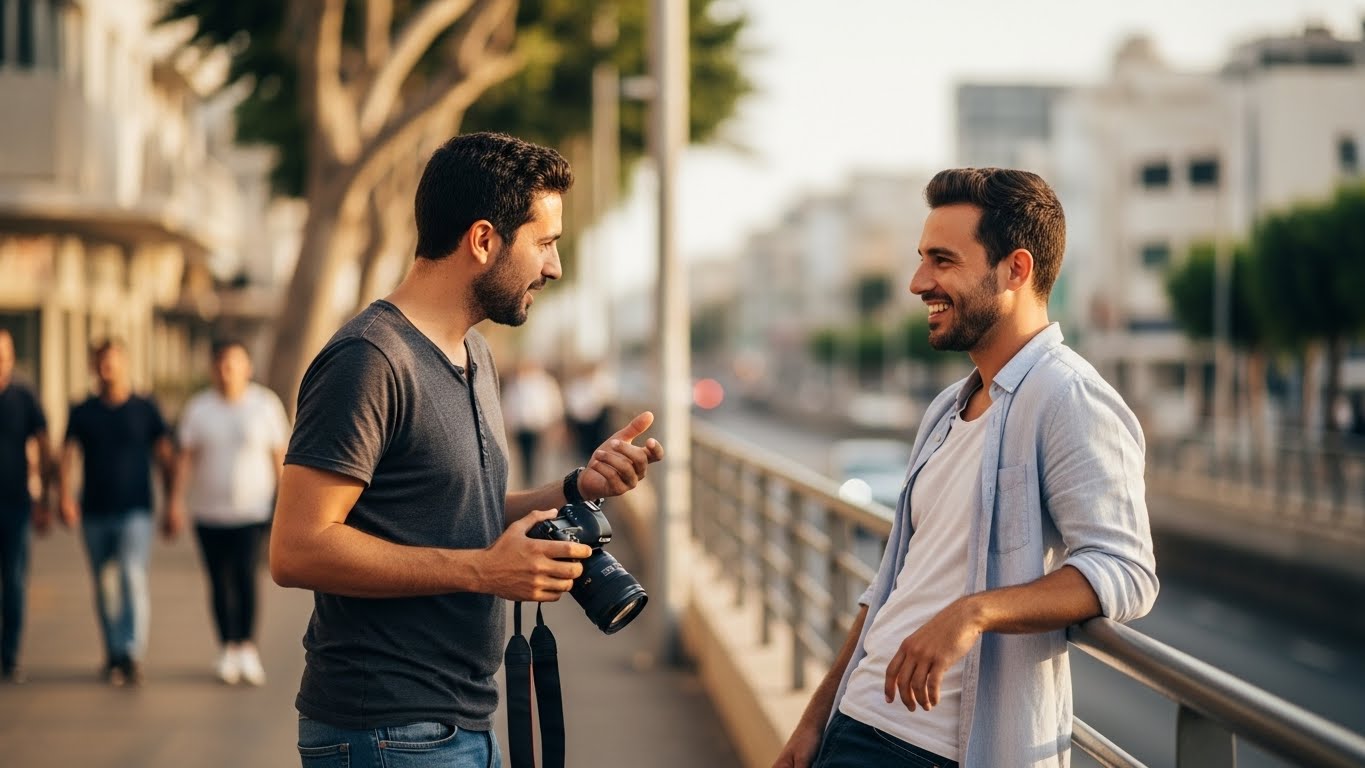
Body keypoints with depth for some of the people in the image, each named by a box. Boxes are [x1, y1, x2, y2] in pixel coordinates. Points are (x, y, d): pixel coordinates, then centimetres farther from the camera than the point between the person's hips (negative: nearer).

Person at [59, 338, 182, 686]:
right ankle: (114, 657, 19)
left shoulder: (145, 409, 4)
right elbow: (68, 454, -2)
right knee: (105, 586, 8)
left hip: (135, 511, -2)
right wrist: (66, 496, -18)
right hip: (95, 514, 2)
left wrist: (173, 504, 3)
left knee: (133, 576, -19)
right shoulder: (82, 412, 7)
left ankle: (132, 651, -24)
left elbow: (166, 458, 7)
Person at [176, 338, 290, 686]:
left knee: (246, 575, -17)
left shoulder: (266, 404, 1)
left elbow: (279, 456, 5)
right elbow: (185, 457, 1)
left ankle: (248, 648, -5)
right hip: (210, 512, 2)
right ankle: (228, 651, 18)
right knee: (220, 583, 6)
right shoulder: (198, 407, 4)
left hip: (252, 510, -2)